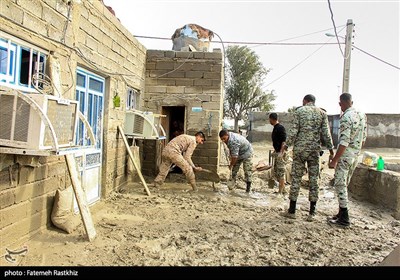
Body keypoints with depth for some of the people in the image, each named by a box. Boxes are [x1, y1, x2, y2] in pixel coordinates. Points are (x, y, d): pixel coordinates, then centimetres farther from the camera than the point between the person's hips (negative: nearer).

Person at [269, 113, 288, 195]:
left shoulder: (280, 128, -14)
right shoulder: (275, 128, 15)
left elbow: (284, 141, -19)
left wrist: (281, 152, -24)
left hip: (281, 153, -10)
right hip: (277, 152, 10)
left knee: (280, 172, -5)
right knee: (276, 172, 14)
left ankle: (281, 191, 2)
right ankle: (283, 190, 22)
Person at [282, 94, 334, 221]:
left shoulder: (299, 111, 1)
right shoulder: (322, 113, 7)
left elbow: (293, 131, -7)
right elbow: (326, 133, 2)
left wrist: (286, 145, -1)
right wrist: (331, 148, 10)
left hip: (300, 149, -2)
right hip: (315, 150, 2)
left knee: (296, 178, 4)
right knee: (313, 179, 7)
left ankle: (292, 211, 9)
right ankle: (312, 212, 11)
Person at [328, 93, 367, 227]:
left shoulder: (346, 117, -19)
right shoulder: (362, 115, 8)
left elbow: (344, 142, -23)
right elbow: (363, 139, 14)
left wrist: (334, 160, -19)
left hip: (345, 155, -9)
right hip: (356, 156, 9)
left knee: (340, 185, -2)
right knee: (344, 184, 16)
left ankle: (344, 219, 2)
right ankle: (342, 213, 25)